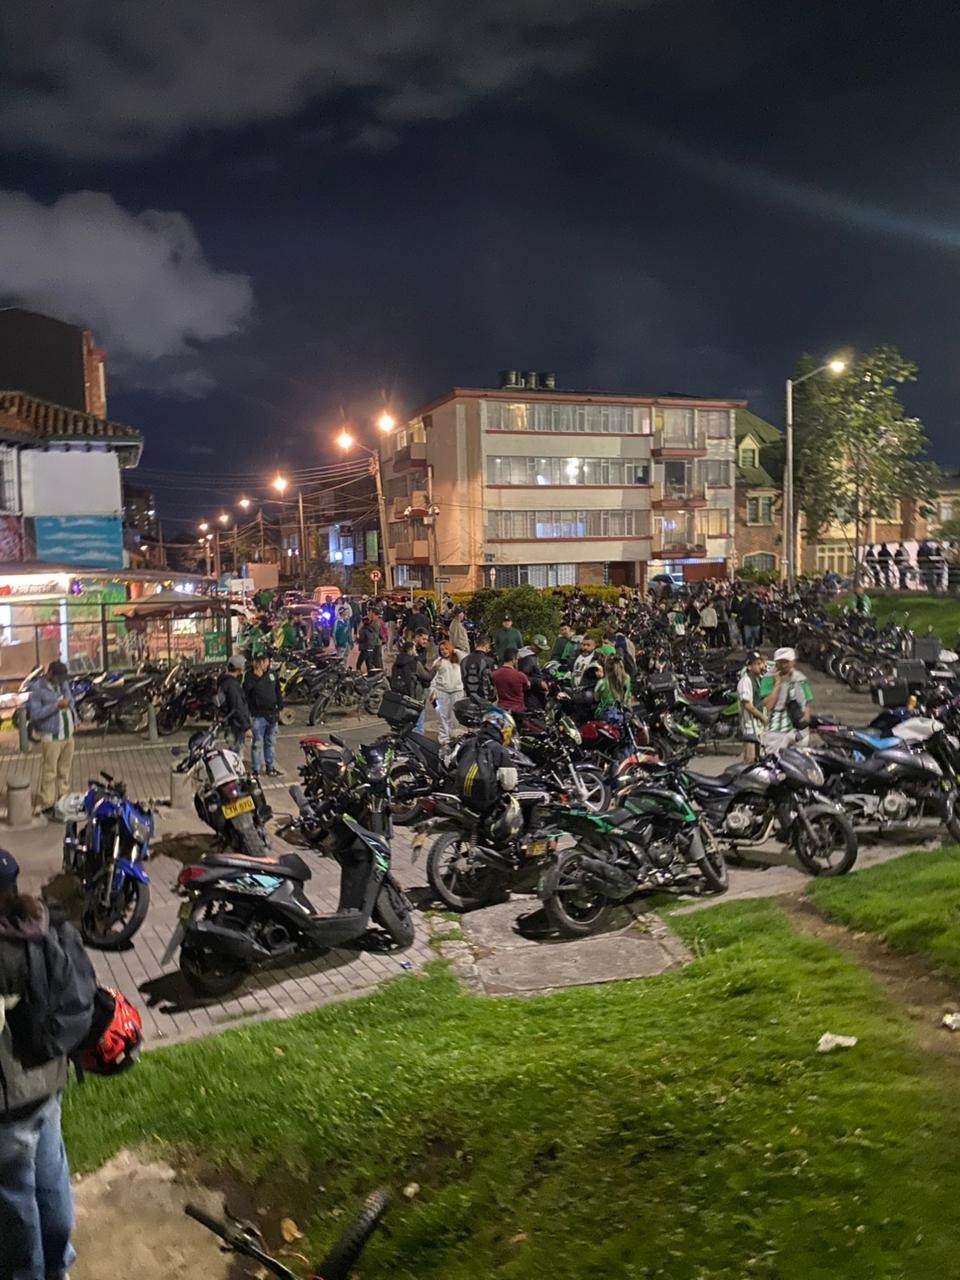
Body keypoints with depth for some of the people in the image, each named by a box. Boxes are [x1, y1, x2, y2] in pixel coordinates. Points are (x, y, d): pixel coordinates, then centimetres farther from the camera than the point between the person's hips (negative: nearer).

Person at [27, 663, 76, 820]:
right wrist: (56, 706, -24)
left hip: (68, 735, 6)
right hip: (51, 738, -6)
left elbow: (71, 701, 19)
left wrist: (74, 720, 7)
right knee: (49, 773, -2)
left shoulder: (64, 683, 7)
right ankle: (46, 805, 7)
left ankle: (63, 800, 28)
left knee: (65, 771, 15)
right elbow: (34, 714, -19)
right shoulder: (37, 688, -13)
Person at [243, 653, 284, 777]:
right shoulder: (250, 675, -10)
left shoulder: (272, 673, 7)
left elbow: (278, 691, 16)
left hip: (272, 714, 6)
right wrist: (256, 677, -30)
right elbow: (246, 691, -23)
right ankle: (255, 771, 7)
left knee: (271, 743, 16)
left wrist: (280, 707, 15)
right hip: (258, 715, -6)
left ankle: (270, 768, 28)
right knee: (258, 744, -1)